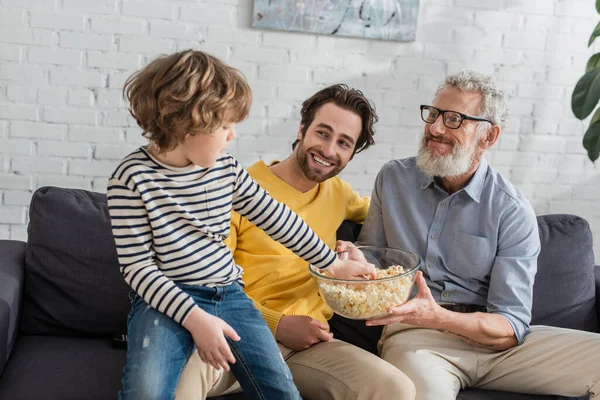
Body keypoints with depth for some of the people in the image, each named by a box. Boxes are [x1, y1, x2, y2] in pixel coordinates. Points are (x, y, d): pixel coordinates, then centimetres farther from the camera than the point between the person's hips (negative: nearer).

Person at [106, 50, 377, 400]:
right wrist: (194, 318, -21)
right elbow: (137, 265, -13)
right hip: (168, 299, -5)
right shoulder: (133, 178, -12)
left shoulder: (227, 168, 4)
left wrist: (332, 263, 19)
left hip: (230, 294, 5)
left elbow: (276, 218, 14)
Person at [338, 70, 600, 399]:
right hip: (414, 335, -1)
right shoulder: (393, 179, 7)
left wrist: (437, 317, -26)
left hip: (488, 333, 2)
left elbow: (510, 327, -9)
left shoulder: (512, 211, -3)